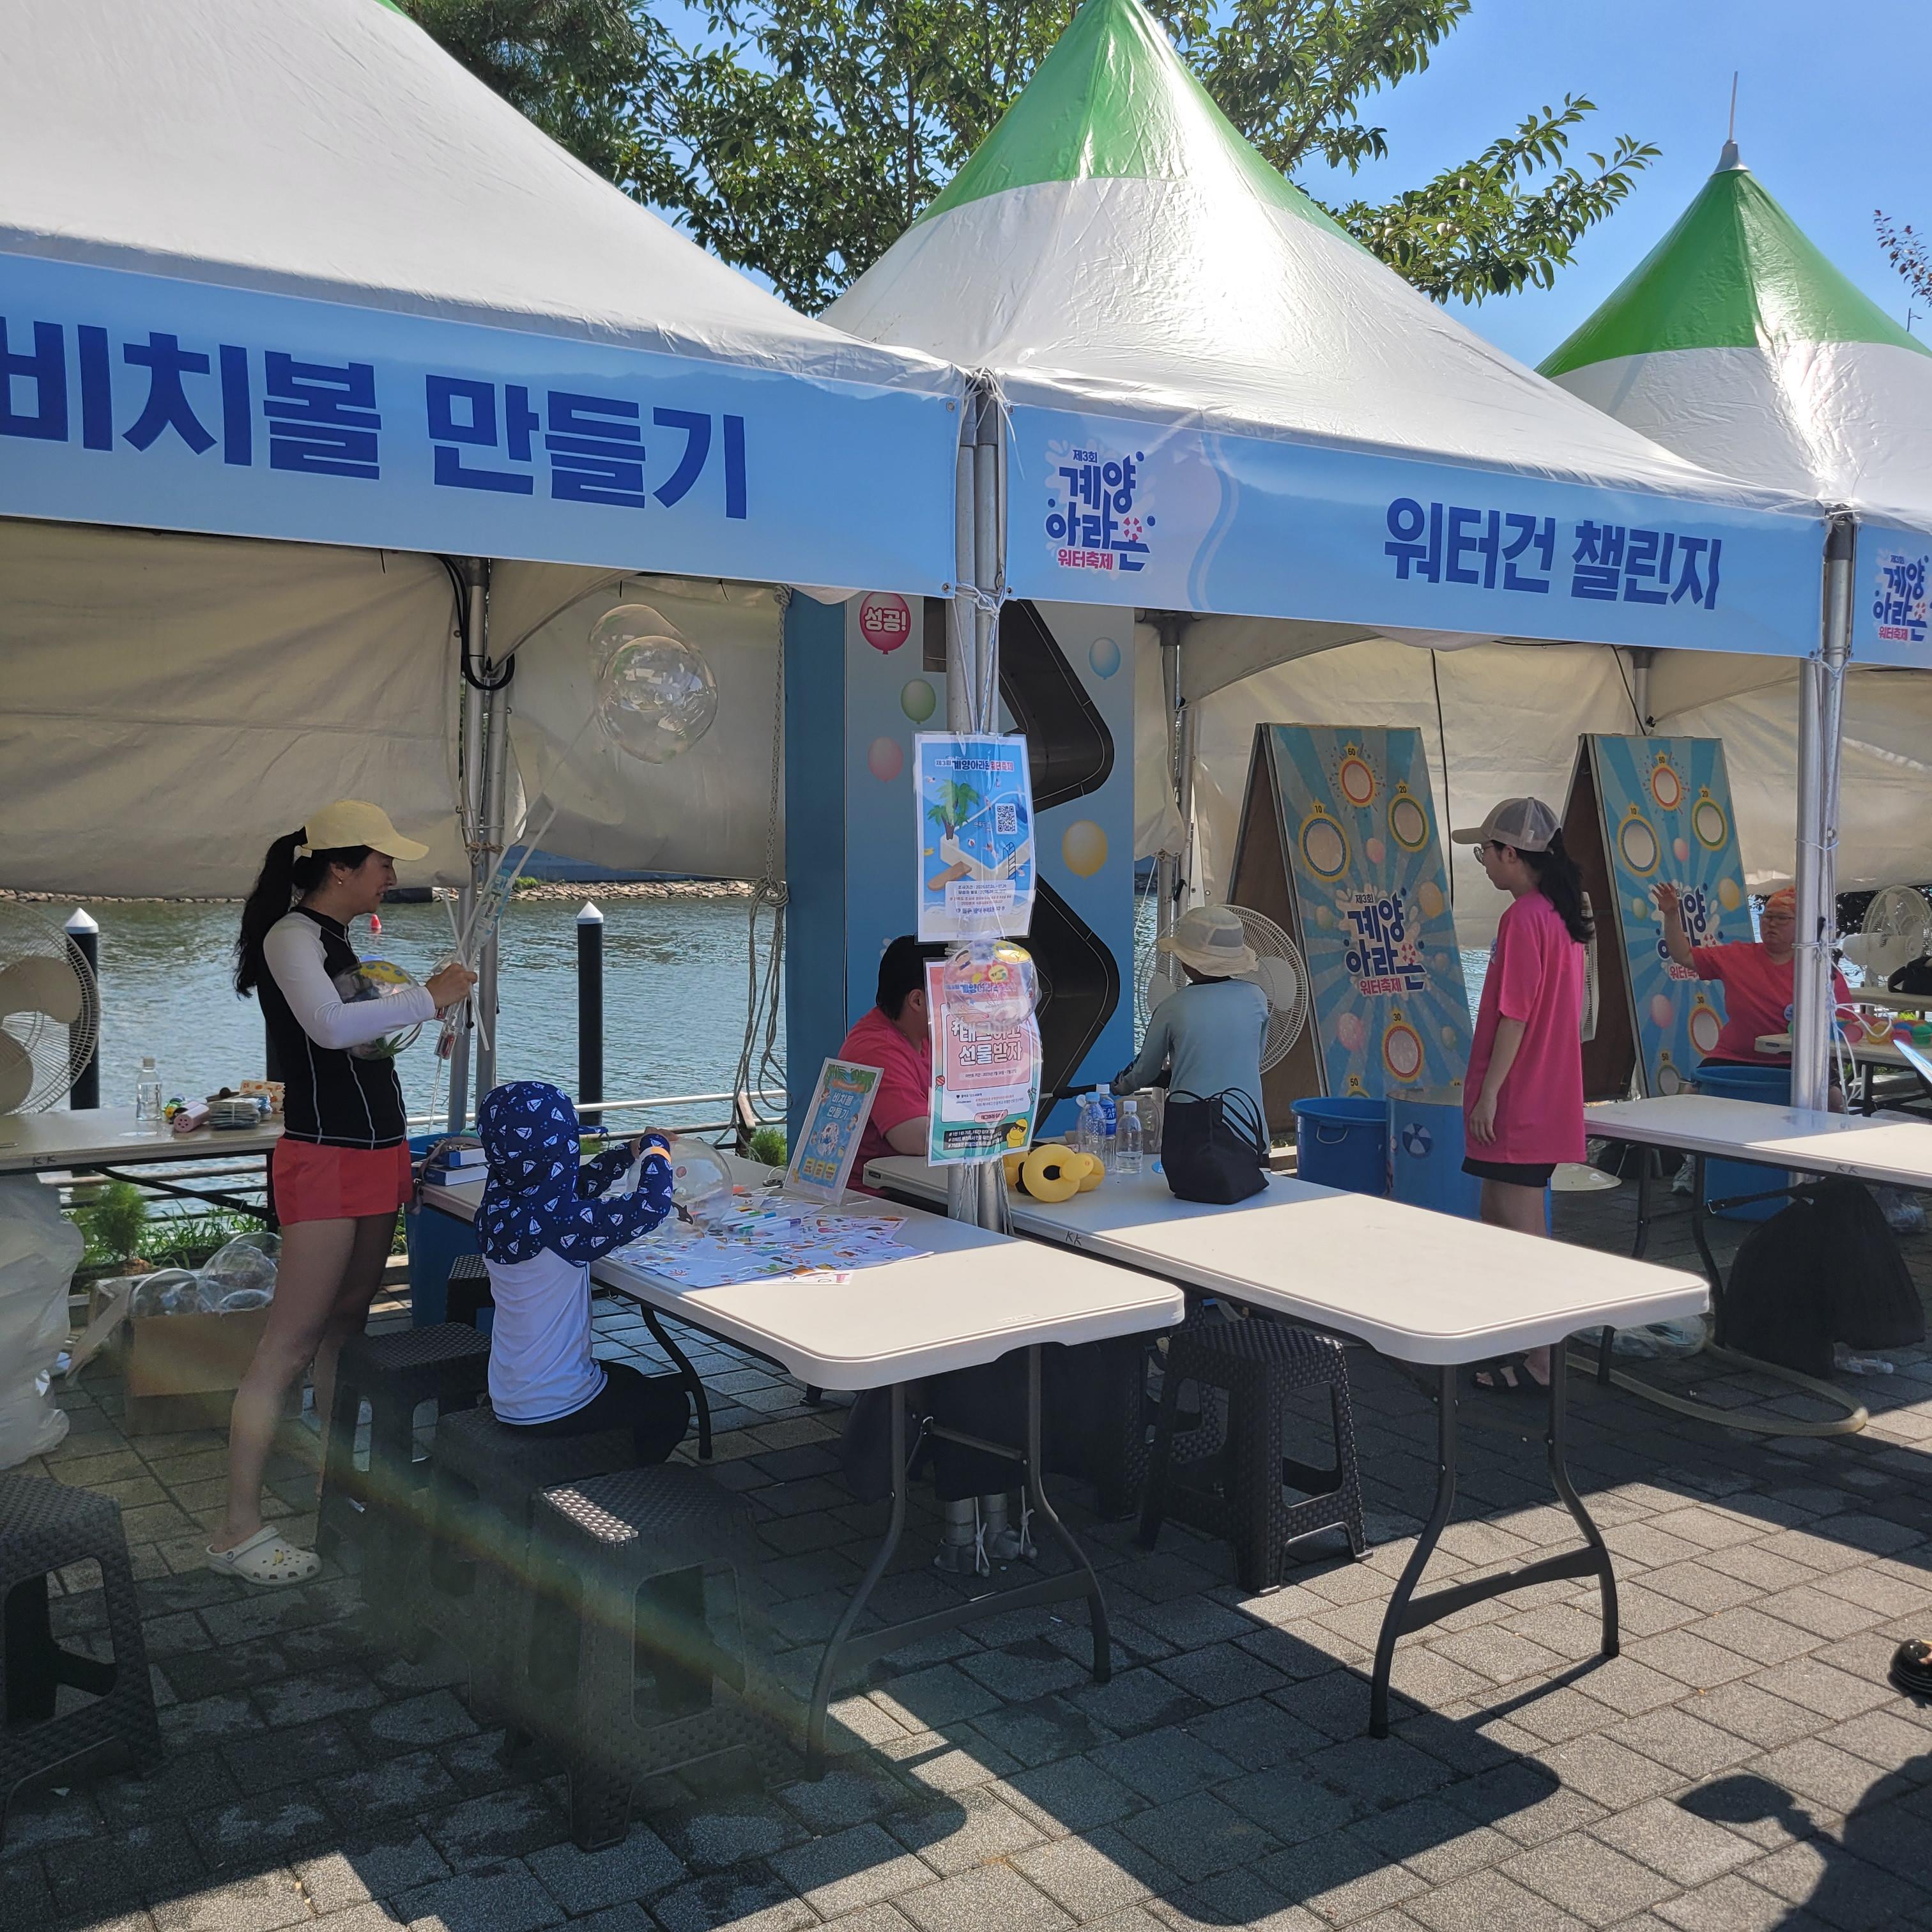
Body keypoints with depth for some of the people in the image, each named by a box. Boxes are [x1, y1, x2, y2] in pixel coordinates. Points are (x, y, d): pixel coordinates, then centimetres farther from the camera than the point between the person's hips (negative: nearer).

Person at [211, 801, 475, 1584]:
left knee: (344, 1327, 15)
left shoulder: (333, 939, 17)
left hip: (374, 1153, 10)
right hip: (325, 1162, -10)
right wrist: (428, 998, -22)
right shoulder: (289, 935, -12)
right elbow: (329, 1027, -29)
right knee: (288, 1344, -7)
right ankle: (239, 1531, -2)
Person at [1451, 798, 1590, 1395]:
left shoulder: (1522, 917, -17)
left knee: (1521, 1231, -3)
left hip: (1518, 1100, -10)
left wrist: (1488, 1091, -17)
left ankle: (1536, 1363, 4)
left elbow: (1516, 1014, -21)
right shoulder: (1564, 914, 12)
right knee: (1498, 1220, 18)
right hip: (1551, 1095, 10)